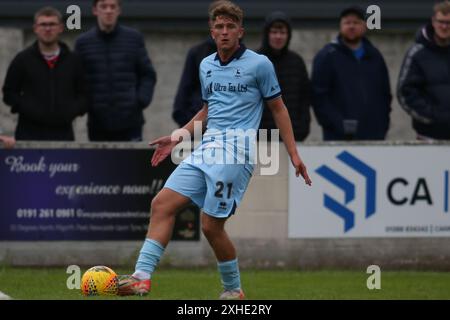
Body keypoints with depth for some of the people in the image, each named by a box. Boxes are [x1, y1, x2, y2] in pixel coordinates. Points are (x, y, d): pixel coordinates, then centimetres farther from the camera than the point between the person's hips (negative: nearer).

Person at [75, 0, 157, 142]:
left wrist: (142, 99, -6)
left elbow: (148, 75, 9)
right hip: (97, 125, 1)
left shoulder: (134, 38, 6)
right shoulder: (83, 42, 7)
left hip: (130, 123, 0)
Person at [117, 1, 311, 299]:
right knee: (162, 204, -7)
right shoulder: (206, 66, 16)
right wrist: (177, 138, 22)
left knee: (212, 225, -9)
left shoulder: (259, 64, -2)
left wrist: (294, 154, 0)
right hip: (206, 148, 7)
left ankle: (233, 289, 10)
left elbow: (278, 108, 4)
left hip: (237, 149, -7)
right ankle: (142, 277, -11)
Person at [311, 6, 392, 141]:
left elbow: (385, 94, 21)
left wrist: (383, 124, 7)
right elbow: (319, 96, -4)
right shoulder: (326, 57, 2)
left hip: (373, 135, 4)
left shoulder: (374, 57, 17)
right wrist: (339, 124, -14)